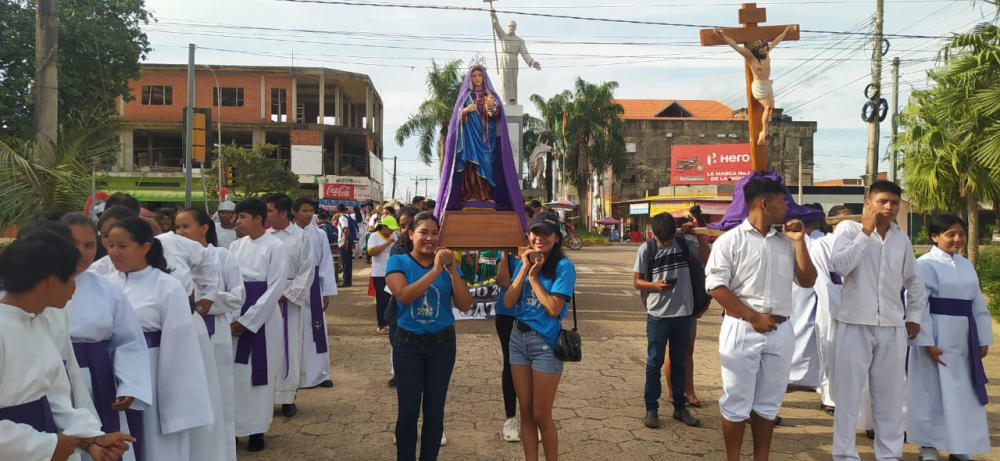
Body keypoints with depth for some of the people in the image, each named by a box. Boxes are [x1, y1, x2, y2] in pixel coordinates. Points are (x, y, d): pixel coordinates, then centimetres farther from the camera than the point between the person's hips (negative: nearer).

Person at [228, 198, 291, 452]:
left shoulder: (275, 247, -8)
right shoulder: (236, 246, 6)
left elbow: (275, 288, -12)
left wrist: (247, 321, -14)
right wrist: (231, 319, -7)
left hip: (262, 319, -4)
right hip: (235, 318, 4)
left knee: (258, 375, 3)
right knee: (233, 374, 6)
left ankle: (257, 430, 16)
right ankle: (233, 426, 18)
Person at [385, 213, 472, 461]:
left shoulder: (447, 264, 0)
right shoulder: (398, 262, -6)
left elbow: (465, 305, -8)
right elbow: (404, 295, -24)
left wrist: (452, 270, -18)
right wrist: (435, 270, -26)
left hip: (442, 344, 2)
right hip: (408, 343, -2)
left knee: (435, 409, 9)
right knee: (408, 409, 1)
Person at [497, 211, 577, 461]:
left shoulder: (563, 266, -11)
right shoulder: (522, 263, 6)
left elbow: (553, 308, -20)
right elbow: (508, 302, -3)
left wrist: (533, 276, -14)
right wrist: (524, 269, -10)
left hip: (546, 342, -5)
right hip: (518, 337, 5)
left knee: (541, 415, 4)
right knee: (526, 412, 12)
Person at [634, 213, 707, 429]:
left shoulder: (684, 242, 1)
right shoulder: (646, 249, -7)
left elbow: (706, 257, 18)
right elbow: (636, 281, -4)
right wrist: (655, 285, -23)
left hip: (684, 313, 3)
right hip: (658, 315, -3)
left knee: (680, 362, 13)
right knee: (654, 362, 5)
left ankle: (680, 407, 24)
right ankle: (651, 409, 14)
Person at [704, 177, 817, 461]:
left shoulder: (785, 242, 11)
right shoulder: (731, 240, -5)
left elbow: (808, 281, 10)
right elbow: (716, 286, -11)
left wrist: (799, 242, 1)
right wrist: (753, 318, -14)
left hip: (780, 332, 5)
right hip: (742, 330, -5)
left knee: (768, 404, 13)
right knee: (737, 403, 4)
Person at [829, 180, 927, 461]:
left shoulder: (901, 238, 10)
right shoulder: (849, 228, -4)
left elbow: (913, 280, 21)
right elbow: (839, 266, -19)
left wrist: (915, 316, 16)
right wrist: (865, 232, -15)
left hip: (893, 328, 4)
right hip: (855, 325, -4)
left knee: (890, 395, 11)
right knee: (848, 393, 2)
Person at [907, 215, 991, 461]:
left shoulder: (966, 265, 11)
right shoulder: (925, 264, -10)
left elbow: (978, 305, 14)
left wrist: (983, 339, 11)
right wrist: (927, 342, -18)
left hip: (963, 339, 7)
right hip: (936, 337, -7)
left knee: (965, 393, 12)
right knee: (933, 392, 2)